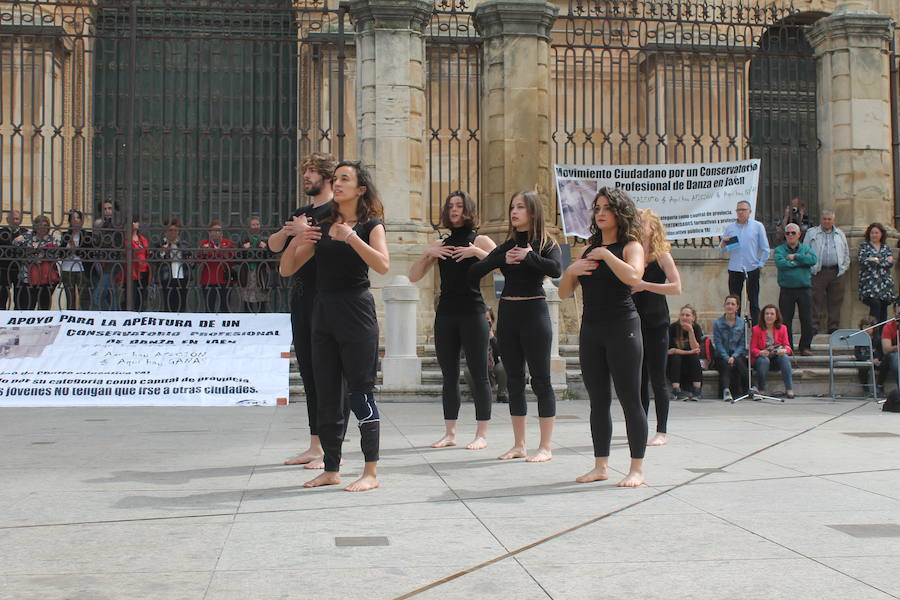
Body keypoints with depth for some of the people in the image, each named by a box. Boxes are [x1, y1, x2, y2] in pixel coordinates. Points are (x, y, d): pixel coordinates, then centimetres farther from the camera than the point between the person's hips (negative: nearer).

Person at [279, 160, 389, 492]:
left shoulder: (371, 225, 0)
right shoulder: (322, 227, 13)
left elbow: (383, 265, -17)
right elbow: (287, 269, 11)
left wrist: (351, 237, -22)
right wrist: (298, 238, -6)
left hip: (356, 313, -6)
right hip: (324, 314, 6)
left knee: (360, 393, -4)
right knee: (327, 396, 10)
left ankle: (371, 472, 3)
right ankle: (331, 470, 19)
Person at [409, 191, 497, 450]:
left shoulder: (479, 241, 3)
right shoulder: (440, 245, 15)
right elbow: (413, 277, 12)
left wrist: (476, 252, -17)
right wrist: (427, 254, -2)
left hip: (472, 313, -4)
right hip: (445, 314, 5)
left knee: (478, 374, -2)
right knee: (449, 375, 7)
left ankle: (482, 435, 2)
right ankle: (449, 433, 13)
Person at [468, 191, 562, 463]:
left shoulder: (546, 244, -2)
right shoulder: (506, 246, 10)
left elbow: (555, 269, -23)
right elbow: (473, 272, 1)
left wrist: (528, 256, -15)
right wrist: (502, 260, -10)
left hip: (534, 311, -5)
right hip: (507, 313, 5)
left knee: (540, 380, -1)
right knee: (514, 381, 9)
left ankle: (545, 447, 4)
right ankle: (519, 445, 17)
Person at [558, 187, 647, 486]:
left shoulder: (631, 246, -1)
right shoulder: (589, 250, 15)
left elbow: (633, 276, -23)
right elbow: (564, 292, 14)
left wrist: (606, 254, -14)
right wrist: (570, 270, -5)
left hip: (622, 329, -6)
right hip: (591, 330, 6)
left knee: (630, 400, -3)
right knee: (598, 401, 9)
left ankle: (637, 469, 4)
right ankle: (601, 466, 16)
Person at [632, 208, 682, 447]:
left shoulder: (662, 255, -3)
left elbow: (676, 287, -14)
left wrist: (645, 285, -20)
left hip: (656, 322, -4)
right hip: (633, 321, 4)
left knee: (657, 378, -3)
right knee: (638, 378, 8)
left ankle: (661, 431, 3)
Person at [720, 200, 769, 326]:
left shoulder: (758, 226, 4)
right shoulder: (730, 227, 10)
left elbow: (765, 249, 5)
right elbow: (722, 249, 11)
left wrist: (760, 264, -2)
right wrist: (724, 244, -9)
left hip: (752, 269, -2)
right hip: (734, 269, 2)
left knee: (754, 302, 0)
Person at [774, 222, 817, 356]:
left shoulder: (806, 249, 11)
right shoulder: (779, 250, 5)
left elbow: (814, 259, -10)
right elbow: (780, 263, -15)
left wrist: (795, 257, -11)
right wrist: (802, 261, -8)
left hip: (804, 289, 1)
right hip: (786, 291, -1)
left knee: (807, 321, 0)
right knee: (785, 321, 2)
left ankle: (805, 347, 12)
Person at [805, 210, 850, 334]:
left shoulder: (840, 234, 17)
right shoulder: (811, 233, 8)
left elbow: (846, 253, 19)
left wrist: (844, 268, 8)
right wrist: (811, 268, -5)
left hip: (837, 272, 3)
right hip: (818, 272, -3)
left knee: (836, 301, 4)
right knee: (816, 301, -6)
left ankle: (834, 327, 10)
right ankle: (814, 327, -2)